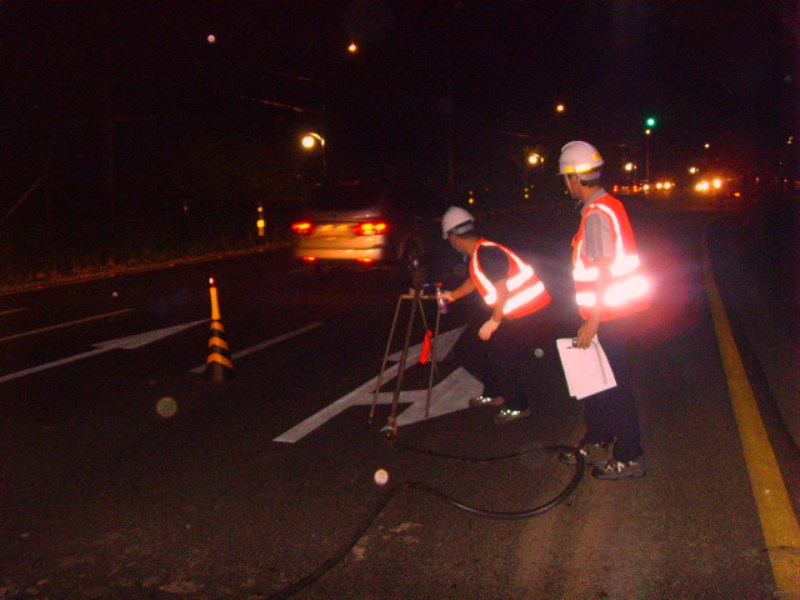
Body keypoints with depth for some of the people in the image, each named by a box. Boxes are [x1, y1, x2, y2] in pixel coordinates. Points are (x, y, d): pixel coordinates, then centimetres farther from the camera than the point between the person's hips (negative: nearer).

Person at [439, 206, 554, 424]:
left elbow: (503, 291, -24)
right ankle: (493, 394, 34)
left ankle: (518, 407, 12)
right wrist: (452, 295, 37)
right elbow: (475, 280, 28)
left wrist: (494, 321, -15)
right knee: (494, 347, 18)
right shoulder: (478, 253, 9)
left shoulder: (487, 253, -22)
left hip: (528, 311, -10)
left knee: (507, 358, -3)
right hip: (516, 310, 10)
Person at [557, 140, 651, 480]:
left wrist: (593, 321, -21)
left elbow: (603, 272, -22)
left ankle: (629, 458, 9)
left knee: (614, 384, -2)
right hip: (618, 310, 10)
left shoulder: (596, 214, -18)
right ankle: (596, 443, 31)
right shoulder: (607, 205, 13)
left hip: (610, 315, -10)